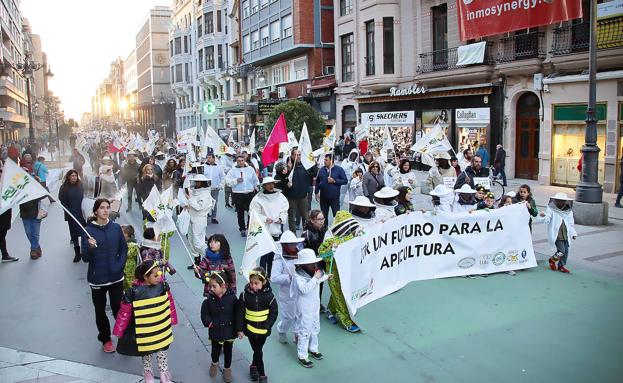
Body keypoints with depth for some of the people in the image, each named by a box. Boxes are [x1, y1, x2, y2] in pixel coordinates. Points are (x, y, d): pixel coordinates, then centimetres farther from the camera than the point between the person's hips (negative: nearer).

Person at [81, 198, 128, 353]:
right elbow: (85, 258, -10)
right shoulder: (89, 231, -10)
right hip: (97, 278, -1)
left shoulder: (116, 228, -3)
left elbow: (124, 249, 7)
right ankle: (105, 339, 31)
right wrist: (90, 247, -28)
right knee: (100, 310, 13)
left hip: (116, 277, 1)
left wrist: (120, 265, -4)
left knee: (118, 308, 6)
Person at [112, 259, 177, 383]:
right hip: (144, 331, -2)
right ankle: (147, 372, 45)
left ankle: (164, 372, 39)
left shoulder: (162, 286, -14)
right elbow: (124, 312, -14)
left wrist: (172, 319, 10)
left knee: (163, 349, 19)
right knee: (146, 351, 21)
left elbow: (169, 303, 1)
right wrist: (119, 330, -6)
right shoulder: (133, 292, -25)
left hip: (162, 329, 3)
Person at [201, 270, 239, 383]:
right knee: (215, 351, 15)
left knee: (228, 351, 16)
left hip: (229, 330, -1)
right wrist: (208, 322, -15)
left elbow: (237, 313, -9)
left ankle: (227, 369, 40)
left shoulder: (232, 298, -16)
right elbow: (204, 313, -1)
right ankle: (214, 363, 48)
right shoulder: (209, 299, -12)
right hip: (215, 331, 1)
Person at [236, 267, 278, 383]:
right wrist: (240, 329, -4)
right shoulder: (245, 295, -12)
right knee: (258, 352, 5)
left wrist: (267, 326, -12)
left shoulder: (268, 295, -14)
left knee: (258, 350, 16)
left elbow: (274, 313, -6)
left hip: (263, 330, 0)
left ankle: (253, 366, 42)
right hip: (250, 329, 0)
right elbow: (240, 313, -5)